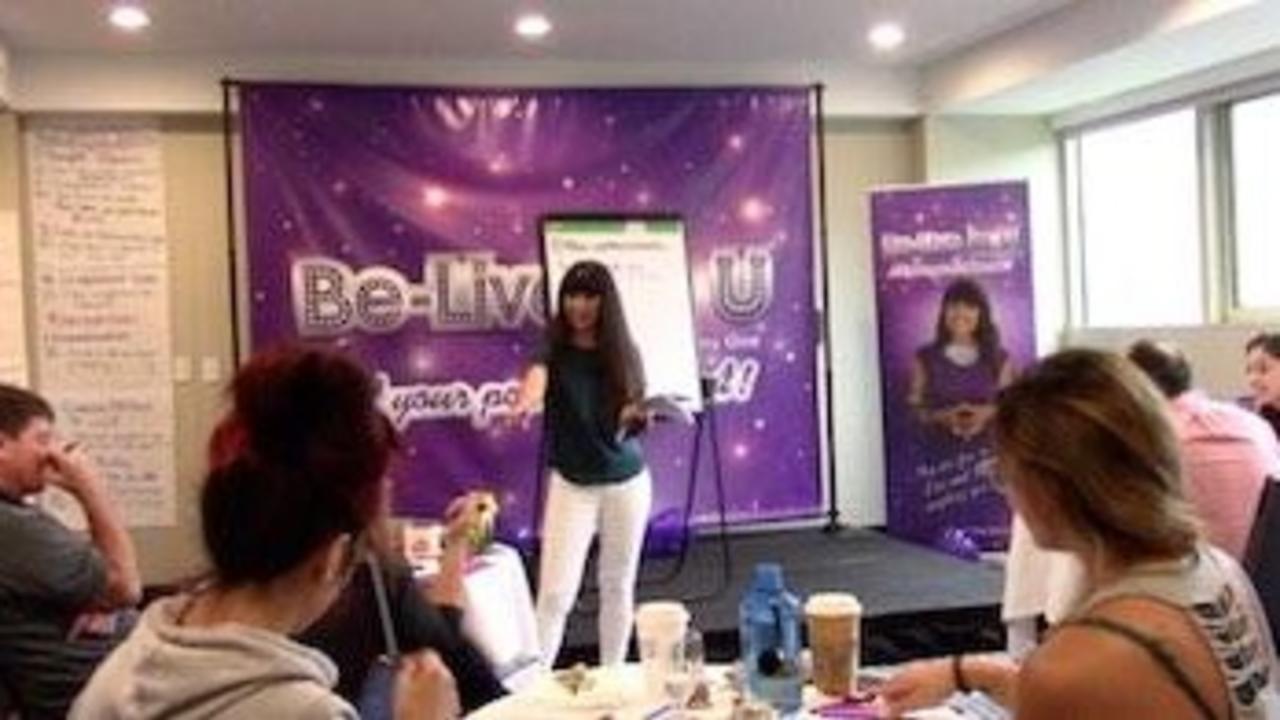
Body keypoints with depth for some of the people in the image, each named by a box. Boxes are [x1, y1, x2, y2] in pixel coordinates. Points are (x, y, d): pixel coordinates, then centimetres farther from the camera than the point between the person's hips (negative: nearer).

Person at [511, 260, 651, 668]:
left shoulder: (623, 352, 0)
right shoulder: (554, 347, -8)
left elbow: (634, 422, 7)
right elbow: (537, 374, -32)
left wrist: (637, 415, -17)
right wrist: (526, 401, -55)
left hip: (626, 482, 3)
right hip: (572, 484, -2)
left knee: (618, 586, 12)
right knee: (556, 590, -8)